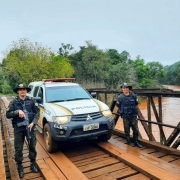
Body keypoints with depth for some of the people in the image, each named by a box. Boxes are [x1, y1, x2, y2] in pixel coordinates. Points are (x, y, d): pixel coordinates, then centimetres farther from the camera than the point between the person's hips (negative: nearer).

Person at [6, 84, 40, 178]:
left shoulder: (31, 100, -2)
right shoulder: (14, 102, -1)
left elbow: (37, 112, -4)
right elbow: (8, 115, -5)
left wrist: (33, 123, -16)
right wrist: (17, 111, -21)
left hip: (31, 127, 0)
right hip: (18, 129, 0)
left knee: (32, 146, 12)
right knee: (18, 149, 8)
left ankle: (33, 164, 31)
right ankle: (19, 167, 27)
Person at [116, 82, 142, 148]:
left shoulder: (133, 95, -6)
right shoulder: (120, 97, -9)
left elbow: (136, 103, 11)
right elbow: (118, 105, 5)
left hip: (133, 115, 1)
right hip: (125, 116, -1)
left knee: (135, 129, 6)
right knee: (126, 130, 7)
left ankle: (136, 142, 21)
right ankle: (128, 142, 24)